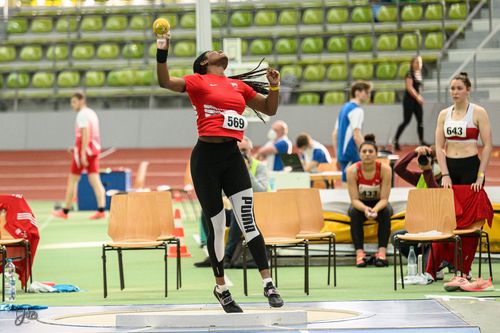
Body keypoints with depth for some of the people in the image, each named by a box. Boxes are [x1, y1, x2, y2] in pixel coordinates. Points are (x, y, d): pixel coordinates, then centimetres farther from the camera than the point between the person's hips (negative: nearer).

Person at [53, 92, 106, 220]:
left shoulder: (82, 114, -11)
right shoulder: (92, 113, 17)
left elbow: (85, 134, -21)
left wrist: (82, 153, -25)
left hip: (84, 149, -8)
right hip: (94, 149, 8)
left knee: (72, 180, 2)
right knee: (95, 180, 0)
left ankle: (65, 211, 7)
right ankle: (101, 210, -12)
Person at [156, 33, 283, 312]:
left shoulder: (239, 85, 17)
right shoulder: (198, 81, 4)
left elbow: (270, 109, 24)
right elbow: (166, 82, -10)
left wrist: (274, 86, 7)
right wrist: (162, 52, -22)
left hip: (233, 156, 3)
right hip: (206, 156, -3)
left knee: (248, 220, -7)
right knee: (217, 225, 3)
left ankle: (268, 284, -6)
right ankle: (221, 288, 18)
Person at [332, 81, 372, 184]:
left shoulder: (344, 108, 16)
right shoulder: (357, 110, -11)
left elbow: (334, 134, 19)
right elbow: (356, 136, -20)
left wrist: (338, 157, 22)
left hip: (342, 154, 9)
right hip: (351, 155, -9)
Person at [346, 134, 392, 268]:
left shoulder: (385, 169, -22)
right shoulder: (352, 170, -21)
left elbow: (384, 199, -21)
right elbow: (354, 199, -21)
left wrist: (375, 210, -42)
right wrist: (365, 209, -43)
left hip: (379, 204, 0)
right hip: (360, 205, 0)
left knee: (385, 211, -33)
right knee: (354, 213, -33)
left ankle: (382, 252, -36)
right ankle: (359, 252, -36)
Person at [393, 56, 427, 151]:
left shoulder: (419, 74, 14)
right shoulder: (410, 74, -10)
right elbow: (409, 87, -18)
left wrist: (420, 97, 10)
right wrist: (417, 96, -19)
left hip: (417, 101, 8)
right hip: (409, 100, -8)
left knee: (420, 121, 2)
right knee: (406, 121, -7)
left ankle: (421, 141, 4)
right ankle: (395, 140, 1)